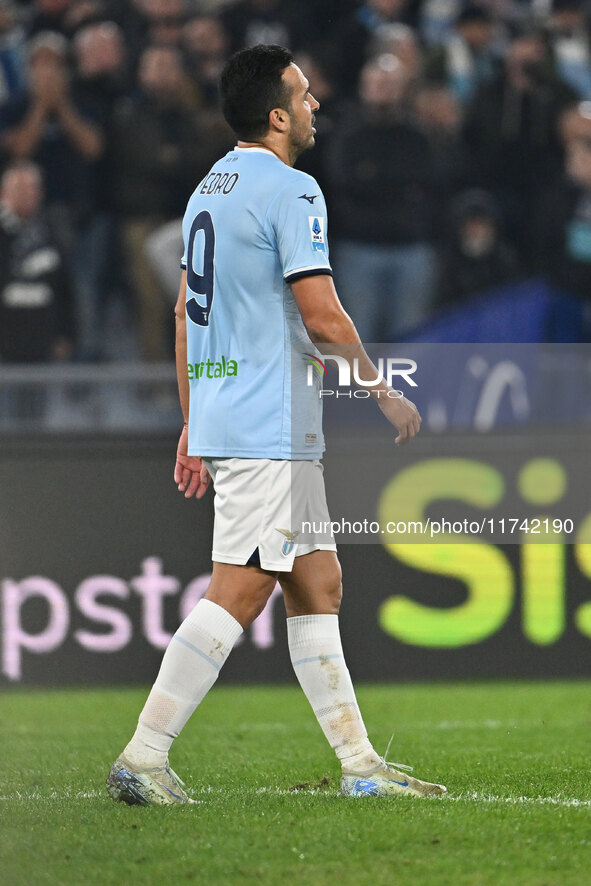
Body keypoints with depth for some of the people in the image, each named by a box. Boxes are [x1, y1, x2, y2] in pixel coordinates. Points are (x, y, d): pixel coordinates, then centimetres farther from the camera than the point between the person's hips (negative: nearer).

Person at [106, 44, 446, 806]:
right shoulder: (290, 190, -13)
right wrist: (385, 393, -4)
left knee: (317, 584, 12)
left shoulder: (210, 189, 16)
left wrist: (193, 425, 23)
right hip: (268, 429, -10)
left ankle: (359, 764, 13)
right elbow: (321, 316, -17)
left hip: (219, 419, 10)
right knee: (238, 593, -11)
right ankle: (143, 758, -13)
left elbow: (186, 311, 20)